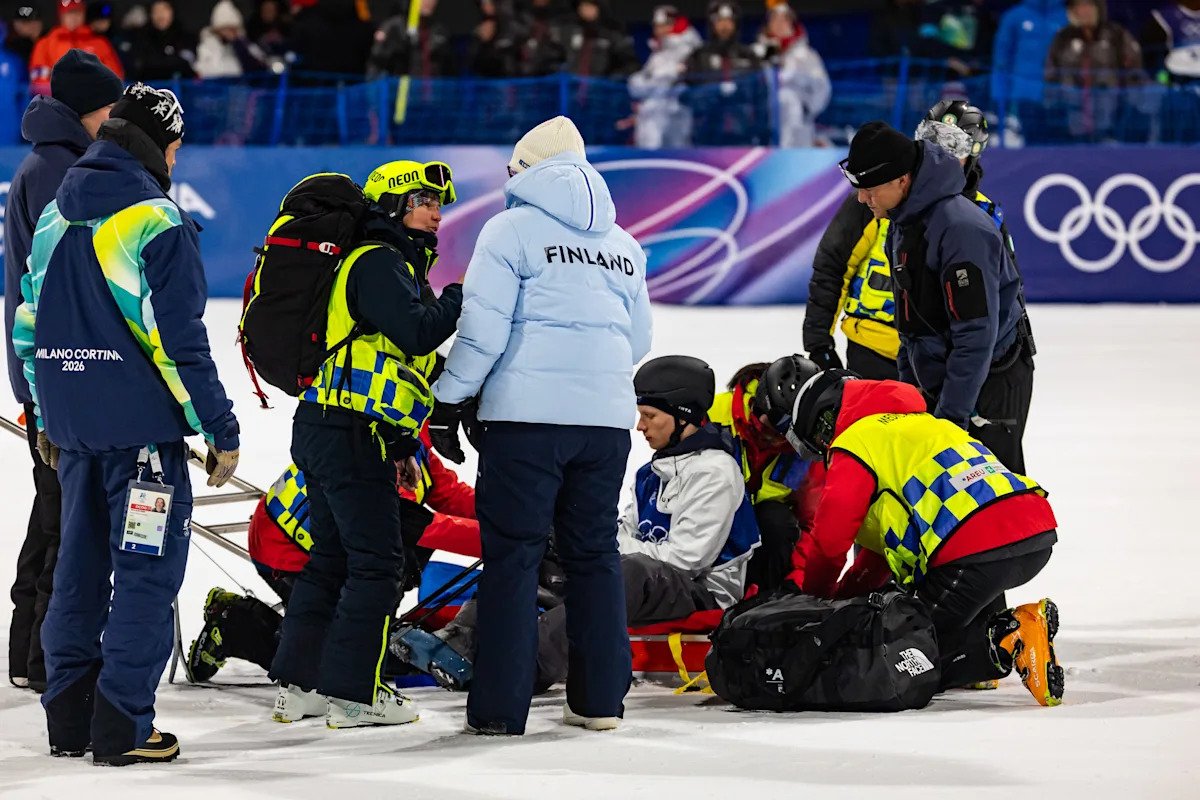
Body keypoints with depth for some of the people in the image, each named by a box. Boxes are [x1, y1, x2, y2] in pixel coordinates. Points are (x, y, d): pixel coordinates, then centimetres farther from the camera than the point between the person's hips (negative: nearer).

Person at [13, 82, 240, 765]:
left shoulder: (55, 216, 11)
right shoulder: (156, 221, -13)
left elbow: (29, 324, 16)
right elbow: (179, 338, -16)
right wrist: (221, 428, -10)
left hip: (72, 423, 7)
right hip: (141, 425, -7)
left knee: (82, 566, 16)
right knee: (148, 569, -1)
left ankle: (69, 719, 18)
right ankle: (122, 727, -4)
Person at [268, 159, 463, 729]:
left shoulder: (394, 265, 23)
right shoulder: (378, 263, -11)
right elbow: (417, 333, -25)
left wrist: (403, 448, 24)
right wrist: (461, 297, -9)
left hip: (324, 430, 11)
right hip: (350, 437, -11)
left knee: (332, 557, 15)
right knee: (376, 561, -8)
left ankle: (300, 681, 20)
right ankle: (353, 694, -7)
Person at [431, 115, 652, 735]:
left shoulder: (512, 228, 0)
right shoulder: (624, 245, 18)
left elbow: (482, 328, -6)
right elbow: (638, 340, 22)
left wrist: (450, 400, 3)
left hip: (528, 415, -5)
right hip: (607, 418, 5)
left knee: (513, 553, -3)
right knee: (595, 550, 13)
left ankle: (500, 707, -6)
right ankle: (600, 699, 14)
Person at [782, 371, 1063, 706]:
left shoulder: (854, 445, 5)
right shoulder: (918, 423, 33)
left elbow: (828, 542, 3)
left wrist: (811, 600, 21)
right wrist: (844, 594, 36)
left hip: (975, 552, -9)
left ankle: (1011, 640, -17)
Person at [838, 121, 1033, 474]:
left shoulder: (962, 228, -25)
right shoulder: (904, 222, 6)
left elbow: (977, 335, -26)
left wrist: (951, 416, -24)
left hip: (991, 384, -9)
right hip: (935, 379, 9)